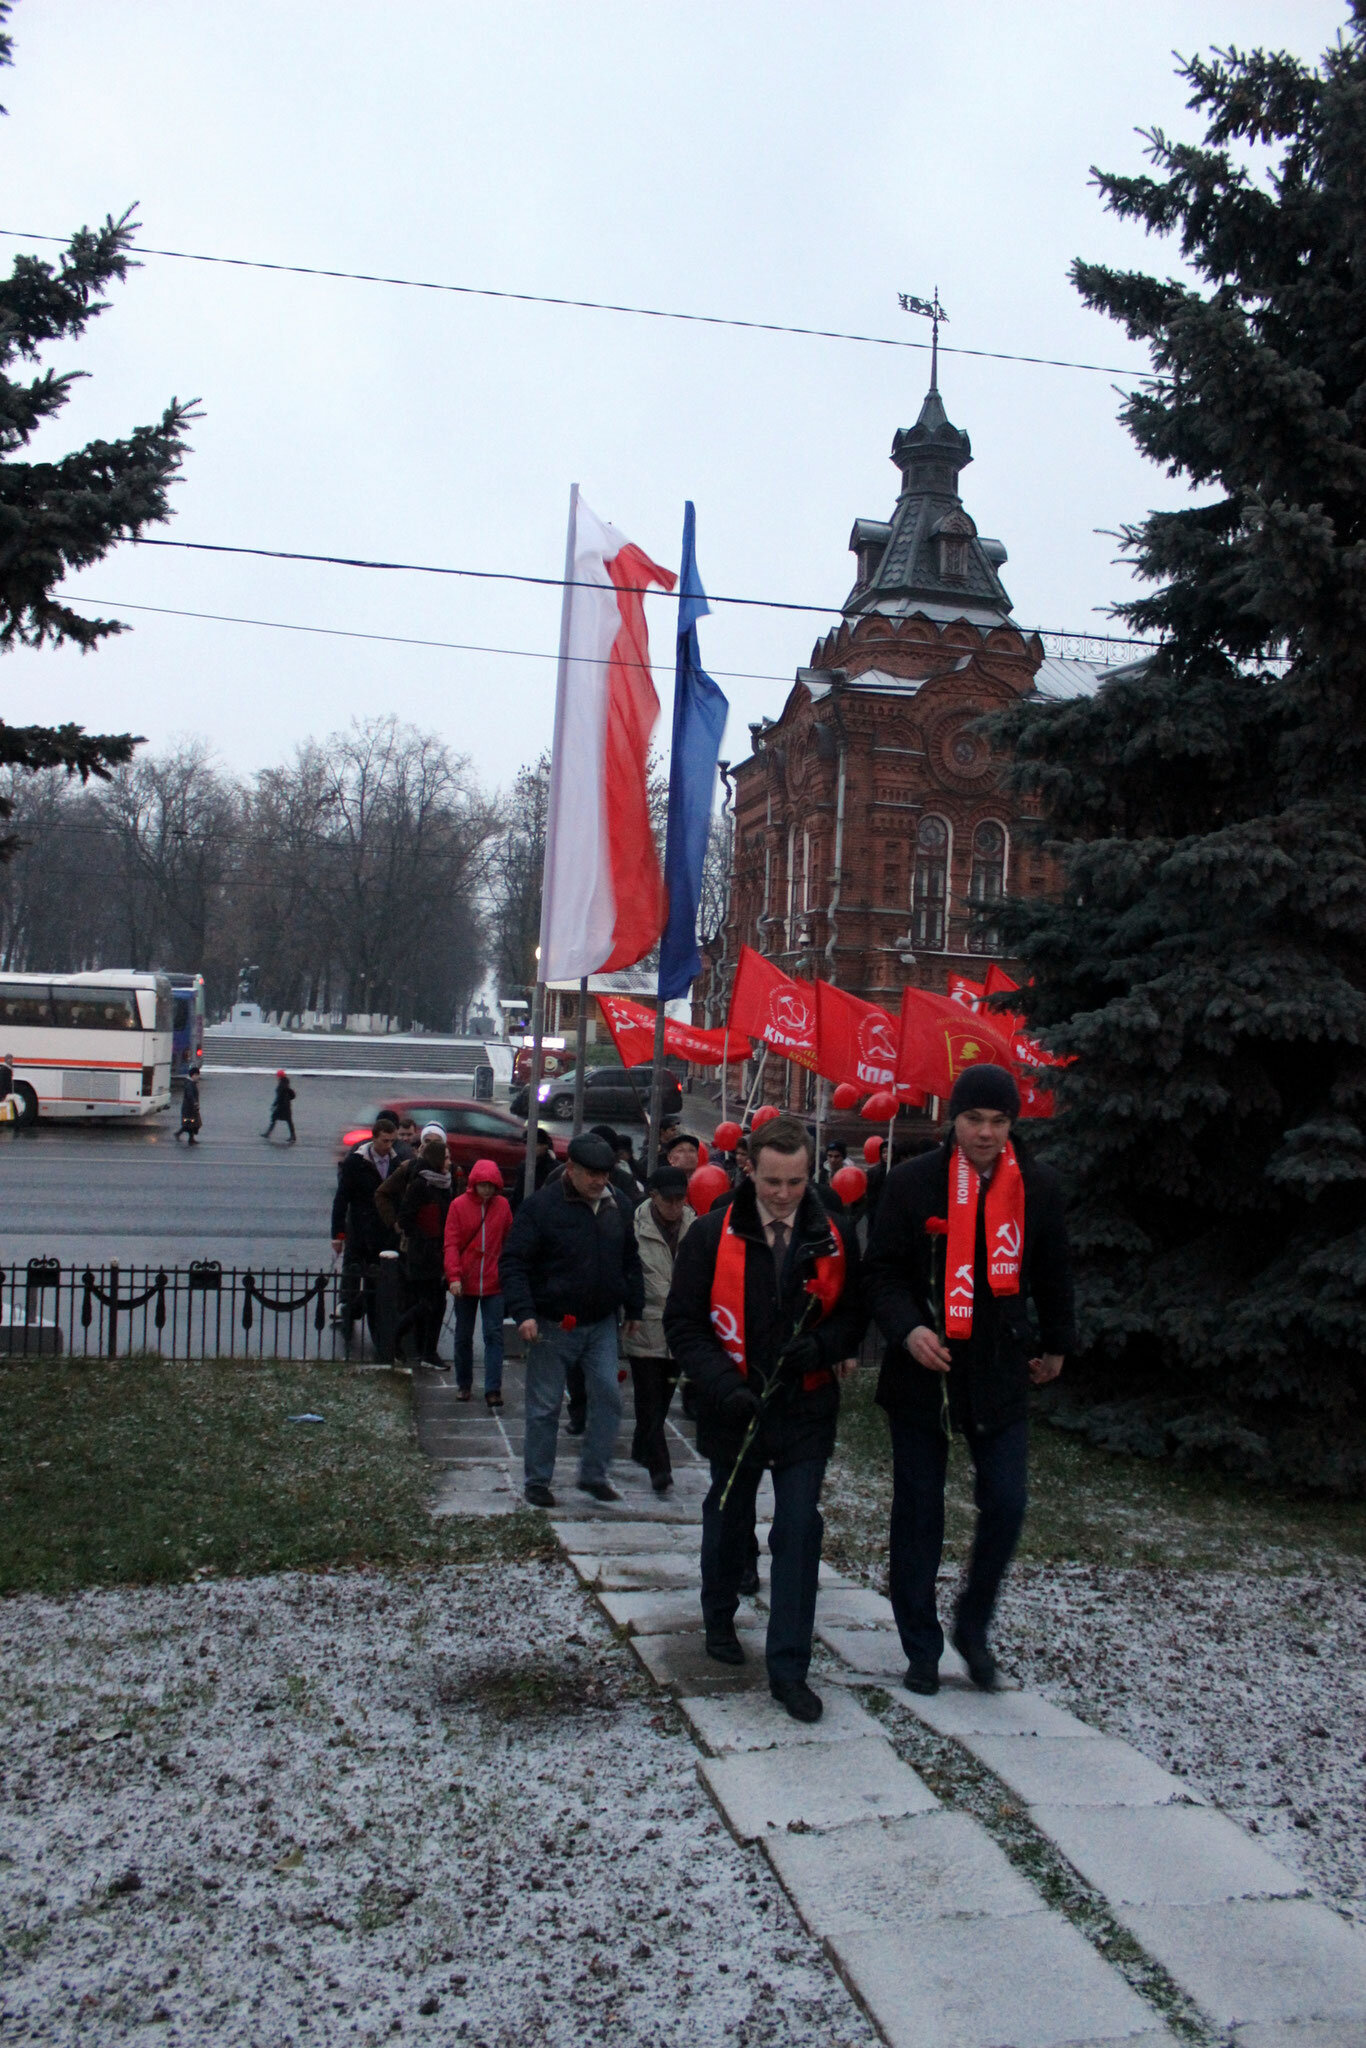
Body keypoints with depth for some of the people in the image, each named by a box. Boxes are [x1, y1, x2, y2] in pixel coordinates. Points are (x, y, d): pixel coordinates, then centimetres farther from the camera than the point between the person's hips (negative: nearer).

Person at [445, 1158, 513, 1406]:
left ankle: (493, 1389, -4)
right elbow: (451, 1244, -4)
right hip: (466, 1283, 0)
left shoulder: (502, 1205, 1)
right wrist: (454, 1276, -14)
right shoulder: (459, 1205, -3)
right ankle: (464, 1384, 25)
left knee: (494, 1335, -5)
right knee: (463, 1336, 11)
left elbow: (509, 1241, 9)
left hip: (494, 1283, 0)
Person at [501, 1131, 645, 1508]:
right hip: (553, 1325, -4)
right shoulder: (541, 1206, -11)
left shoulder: (615, 1207, 6)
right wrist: (523, 1313, -23)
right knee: (544, 1407, 5)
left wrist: (634, 1310, 15)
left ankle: (593, 1474, 15)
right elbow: (512, 1262, -13)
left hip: (602, 1325, 4)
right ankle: (537, 1481, 18)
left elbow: (630, 1262, 17)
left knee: (608, 1398, 0)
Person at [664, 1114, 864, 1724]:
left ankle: (788, 1668, 3)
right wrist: (723, 1385, -17)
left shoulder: (834, 1240, -2)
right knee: (729, 1518, 18)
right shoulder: (711, 1235, -7)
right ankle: (719, 1620, 43)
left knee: (800, 1530, -5)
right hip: (734, 1407, 0)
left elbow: (854, 1314, 8)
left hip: (806, 1410, 0)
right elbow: (683, 1324, -4)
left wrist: (823, 1345, -14)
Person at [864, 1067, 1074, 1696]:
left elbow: (1052, 1273, 15)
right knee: (918, 1514, 6)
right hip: (922, 1370, -2)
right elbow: (883, 1272, -5)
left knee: (1006, 1506, -2)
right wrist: (907, 1330, -21)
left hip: (1001, 1371, 2)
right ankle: (921, 1648, 20)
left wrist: (1055, 1344, 21)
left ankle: (972, 1628, 22)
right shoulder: (912, 1182, -6)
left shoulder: (1039, 1186, 2)